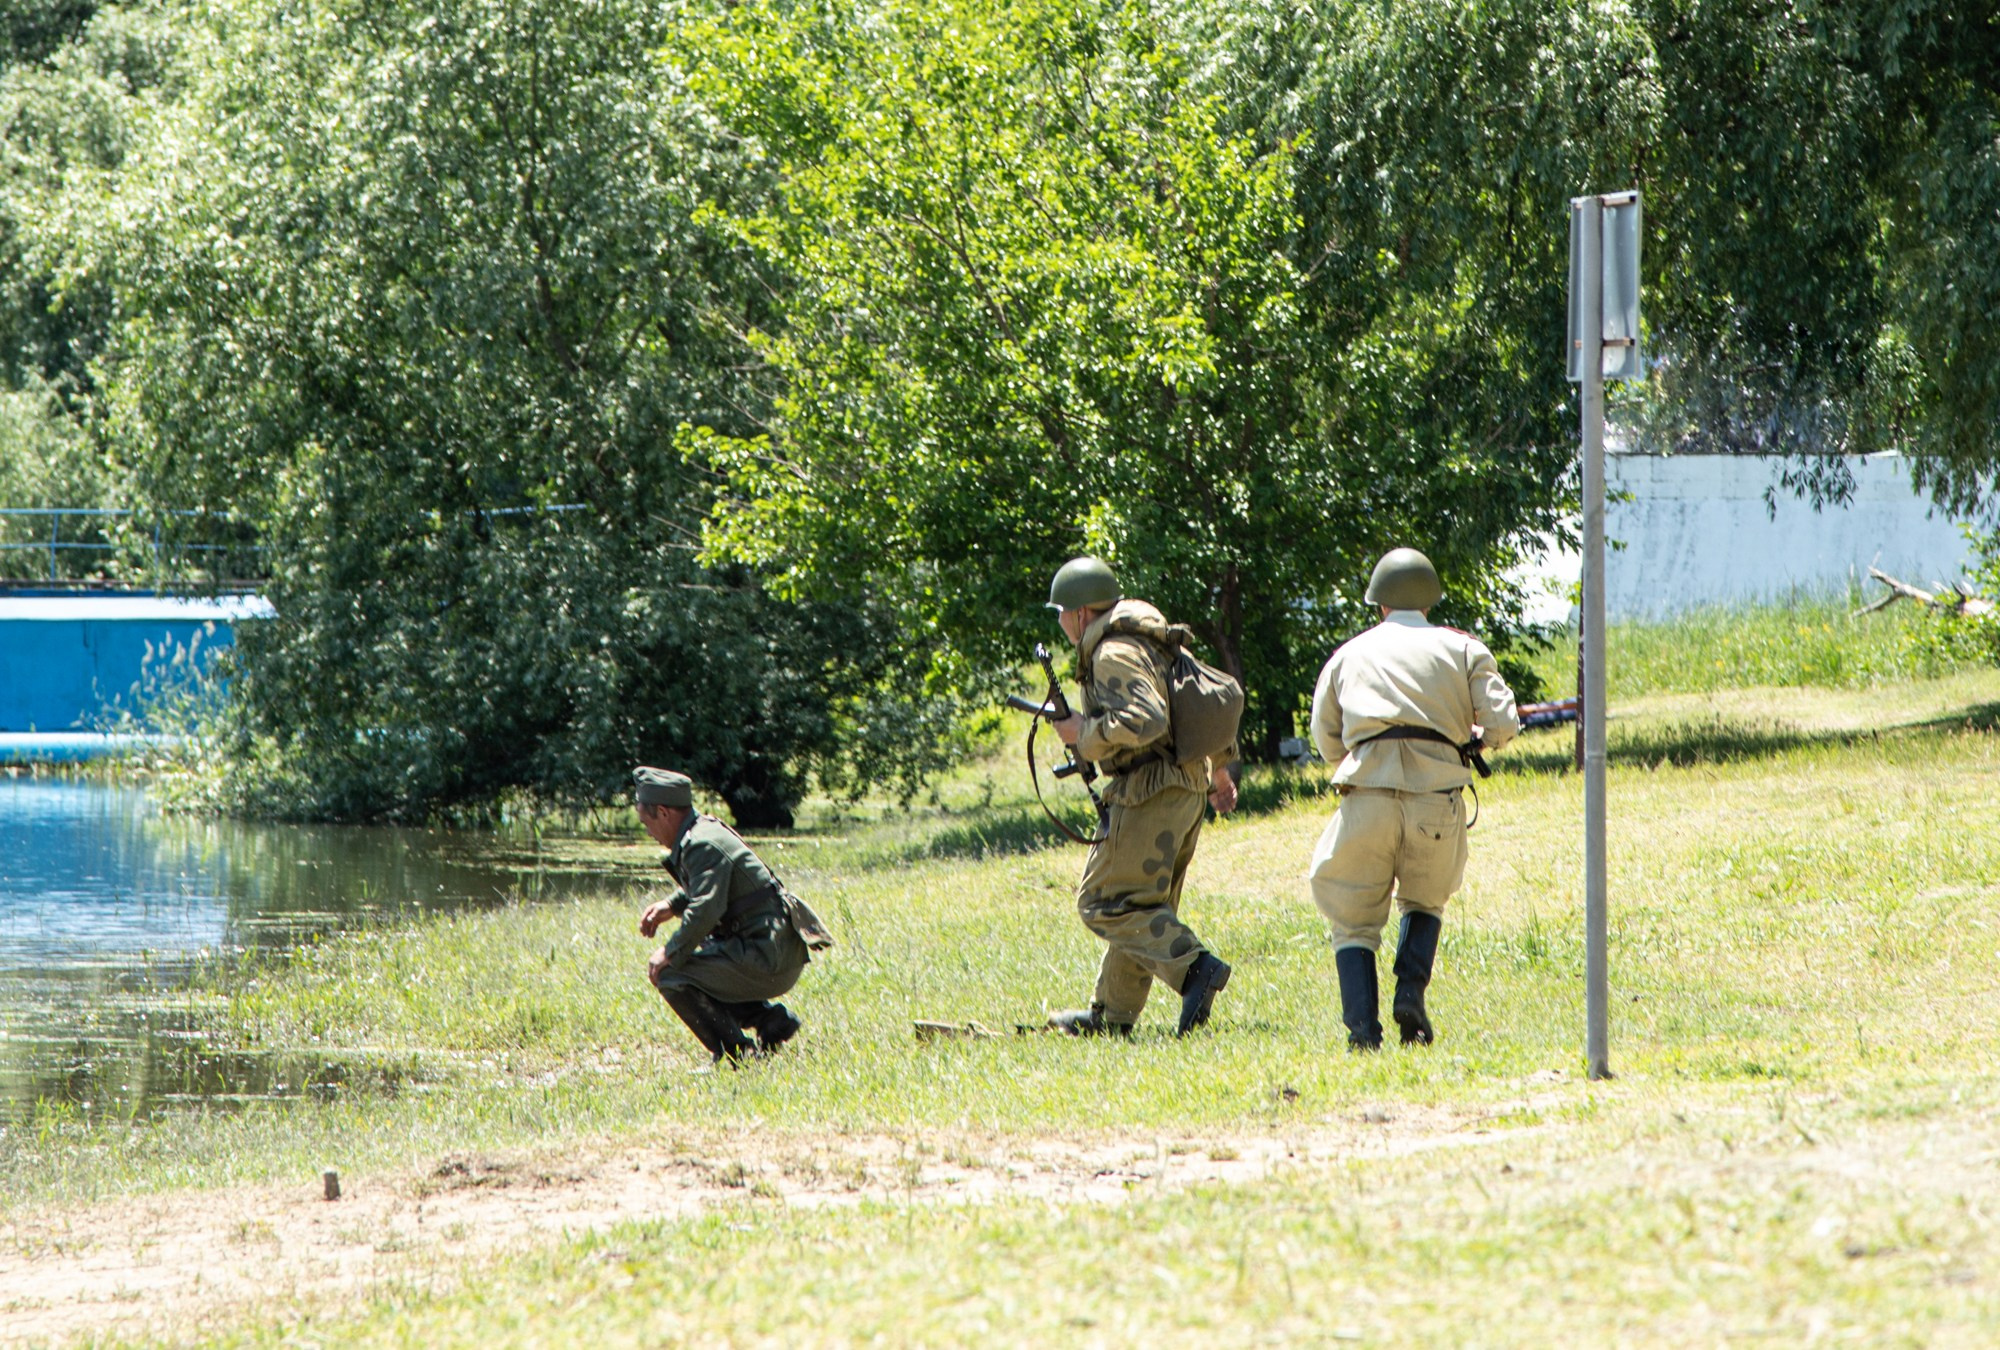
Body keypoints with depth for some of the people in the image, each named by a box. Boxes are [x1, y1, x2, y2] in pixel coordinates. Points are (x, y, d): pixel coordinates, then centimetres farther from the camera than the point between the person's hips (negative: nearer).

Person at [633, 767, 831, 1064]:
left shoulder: (703, 845, -17)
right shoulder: (705, 829, 13)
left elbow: (705, 910, -26)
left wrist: (670, 953, -15)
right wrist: (671, 906, 18)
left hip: (768, 960, -10)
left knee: (670, 975, -13)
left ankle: (735, 1056, -7)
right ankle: (770, 1019, 15)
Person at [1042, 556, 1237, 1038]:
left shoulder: (1114, 654, -14)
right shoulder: (1150, 643, 17)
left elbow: (1144, 720, -29)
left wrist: (1085, 733, -15)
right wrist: (1220, 766, 35)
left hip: (1149, 794, -10)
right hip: (1187, 792, 10)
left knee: (1105, 902, -7)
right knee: (1142, 904, 15)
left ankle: (1194, 969, -22)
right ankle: (1111, 1014, 22)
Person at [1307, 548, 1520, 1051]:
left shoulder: (1350, 654, 17)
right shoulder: (1462, 649, 13)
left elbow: (1327, 741, 18)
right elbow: (1501, 726, 4)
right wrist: (1475, 736, 25)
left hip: (1367, 796, 0)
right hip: (1438, 797, 0)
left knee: (1354, 920, 10)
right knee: (1425, 901, 24)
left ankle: (1362, 1029, -6)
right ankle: (1411, 993, 2)